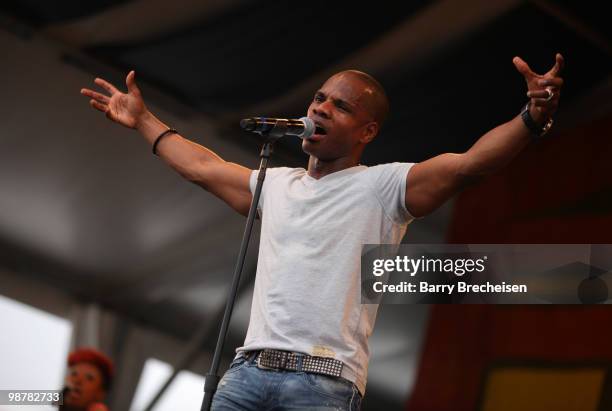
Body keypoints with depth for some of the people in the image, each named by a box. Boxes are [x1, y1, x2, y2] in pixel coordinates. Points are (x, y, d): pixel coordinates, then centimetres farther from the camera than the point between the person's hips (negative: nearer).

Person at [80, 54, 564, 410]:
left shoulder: (382, 187, 3)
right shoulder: (276, 184, 23)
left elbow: (469, 163, -11)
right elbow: (202, 166, 37)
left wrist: (533, 117, -26)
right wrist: (144, 119, 43)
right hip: (248, 370, 6)